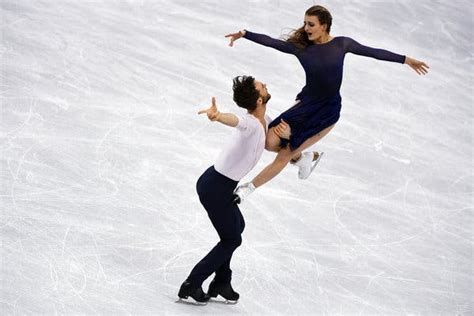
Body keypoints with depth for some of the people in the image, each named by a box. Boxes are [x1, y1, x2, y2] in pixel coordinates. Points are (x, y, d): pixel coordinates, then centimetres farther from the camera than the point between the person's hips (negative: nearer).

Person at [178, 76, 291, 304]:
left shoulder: (265, 121, 2)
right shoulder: (251, 124, -28)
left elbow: (282, 128, 21)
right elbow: (234, 120, -52)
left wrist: (286, 133, -5)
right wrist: (218, 116, -75)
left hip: (219, 184, 10)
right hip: (215, 188, -10)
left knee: (237, 226, 28)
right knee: (232, 239, 6)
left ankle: (221, 283, 38)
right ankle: (191, 286, 12)